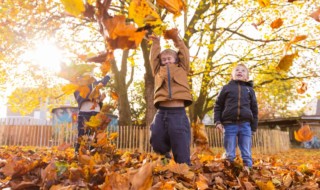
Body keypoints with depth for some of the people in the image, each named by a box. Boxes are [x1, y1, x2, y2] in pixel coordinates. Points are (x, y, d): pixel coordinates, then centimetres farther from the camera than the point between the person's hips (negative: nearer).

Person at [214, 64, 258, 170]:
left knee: (247, 153, 4)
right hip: (229, 125, -1)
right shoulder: (226, 88, 10)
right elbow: (218, 106, 8)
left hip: (245, 125, 2)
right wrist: (217, 121, -3)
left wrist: (254, 127, 9)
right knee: (230, 154, 3)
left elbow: (254, 109, 14)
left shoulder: (250, 90, 15)